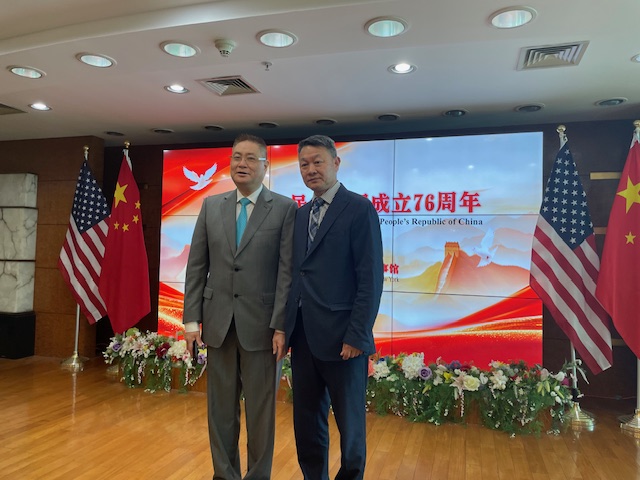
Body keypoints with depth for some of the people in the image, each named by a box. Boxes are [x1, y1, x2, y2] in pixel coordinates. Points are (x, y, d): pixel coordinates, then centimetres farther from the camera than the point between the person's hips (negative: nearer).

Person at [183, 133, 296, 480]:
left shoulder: (285, 208, -2)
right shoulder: (211, 206, 9)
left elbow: (287, 271, -7)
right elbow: (196, 266, 7)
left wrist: (281, 326, -12)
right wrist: (192, 319, 2)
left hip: (260, 324, -3)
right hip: (218, 321, 4)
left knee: (260, 410, 8)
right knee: (221, 408, 13)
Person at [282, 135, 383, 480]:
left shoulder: (359, 209, -8)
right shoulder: (300, 214, 13)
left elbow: (370, 279, -12)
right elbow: (297, 274, 11)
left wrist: (357, 336, -16)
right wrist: (286, 325, 5)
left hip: (340, 337, -6)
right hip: (302, 336, 6)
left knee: (349, 422, 12)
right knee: (307, 422, 17)